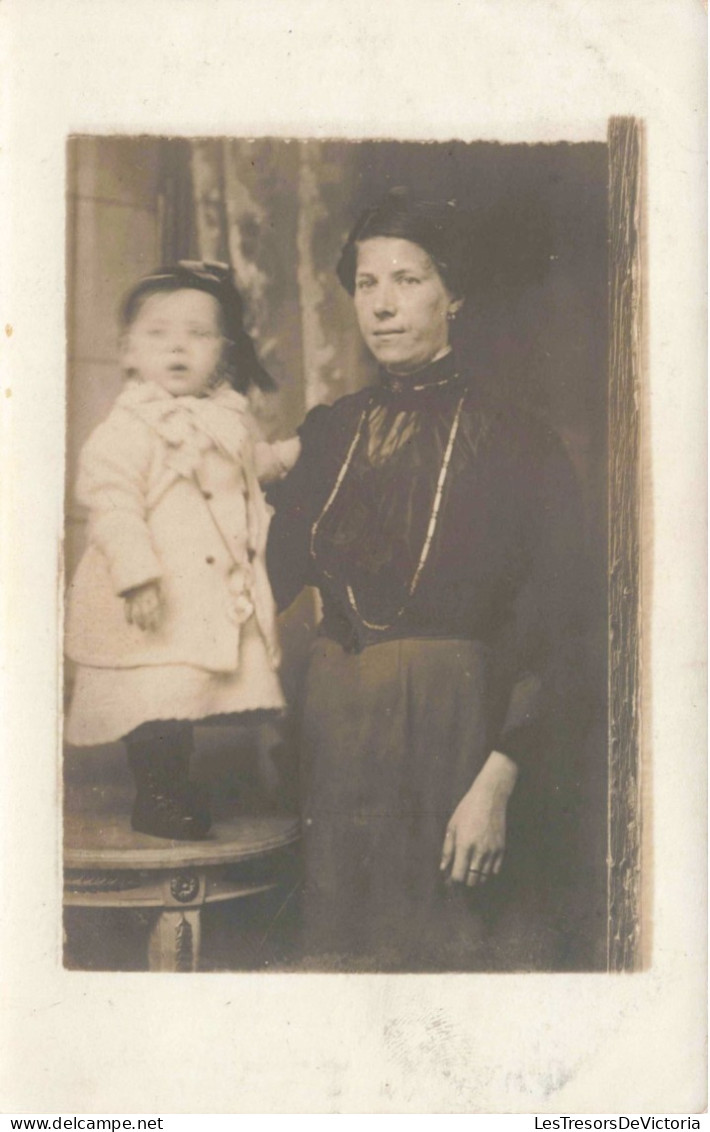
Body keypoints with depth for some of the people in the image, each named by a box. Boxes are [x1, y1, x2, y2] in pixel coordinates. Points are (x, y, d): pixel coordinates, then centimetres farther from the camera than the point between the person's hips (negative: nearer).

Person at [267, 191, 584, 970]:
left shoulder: (512, 439, -5)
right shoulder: (330, 433, 9)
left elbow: (542, 630, -10)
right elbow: (268, 577, 7)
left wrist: (498, 778, -17)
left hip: (458, 728, -4)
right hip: (338, 732, 4)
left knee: (456, 939, 6)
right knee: (344, 946, 12)